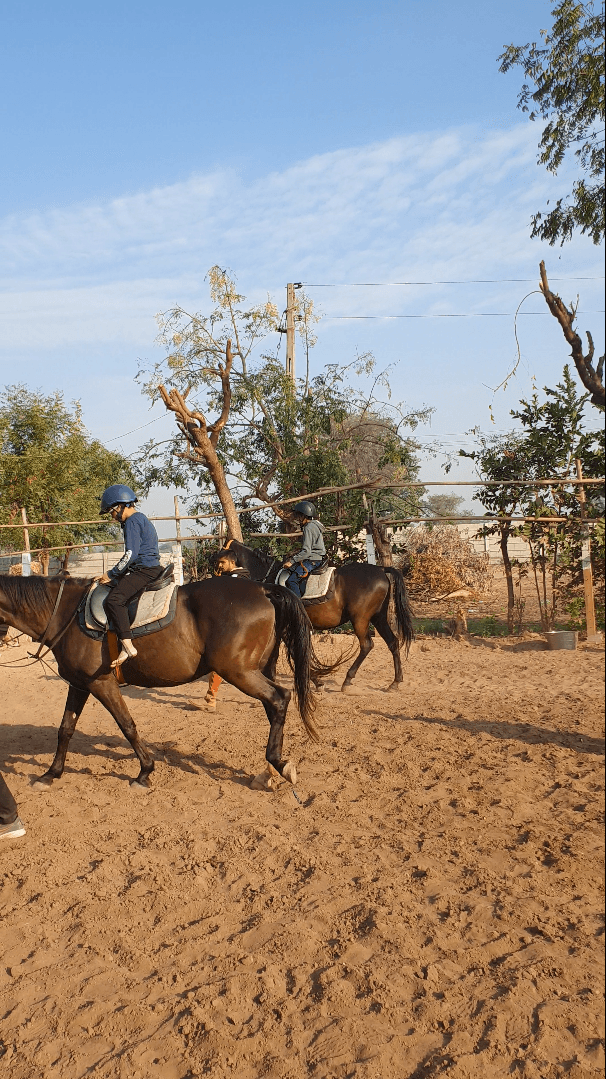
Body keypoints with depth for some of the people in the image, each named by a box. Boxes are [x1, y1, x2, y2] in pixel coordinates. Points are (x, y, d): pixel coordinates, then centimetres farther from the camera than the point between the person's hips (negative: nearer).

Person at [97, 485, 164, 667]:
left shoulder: (132, 522, -10)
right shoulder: (141, 519, 23)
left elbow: (130, 555, -19)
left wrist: (111, 574, -9)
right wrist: (114, 574, 22)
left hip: (144, 571, -11)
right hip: (151, 568, 11)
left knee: (114, 599, -22)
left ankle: (127, 646, -27)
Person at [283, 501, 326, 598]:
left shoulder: (309, 528, -15)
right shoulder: (314, 525, 17)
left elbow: (306, 551, -21)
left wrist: (292, 561, -17)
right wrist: (294, 556, 14)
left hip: (312, 561, -11)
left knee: (292, 580, -19)